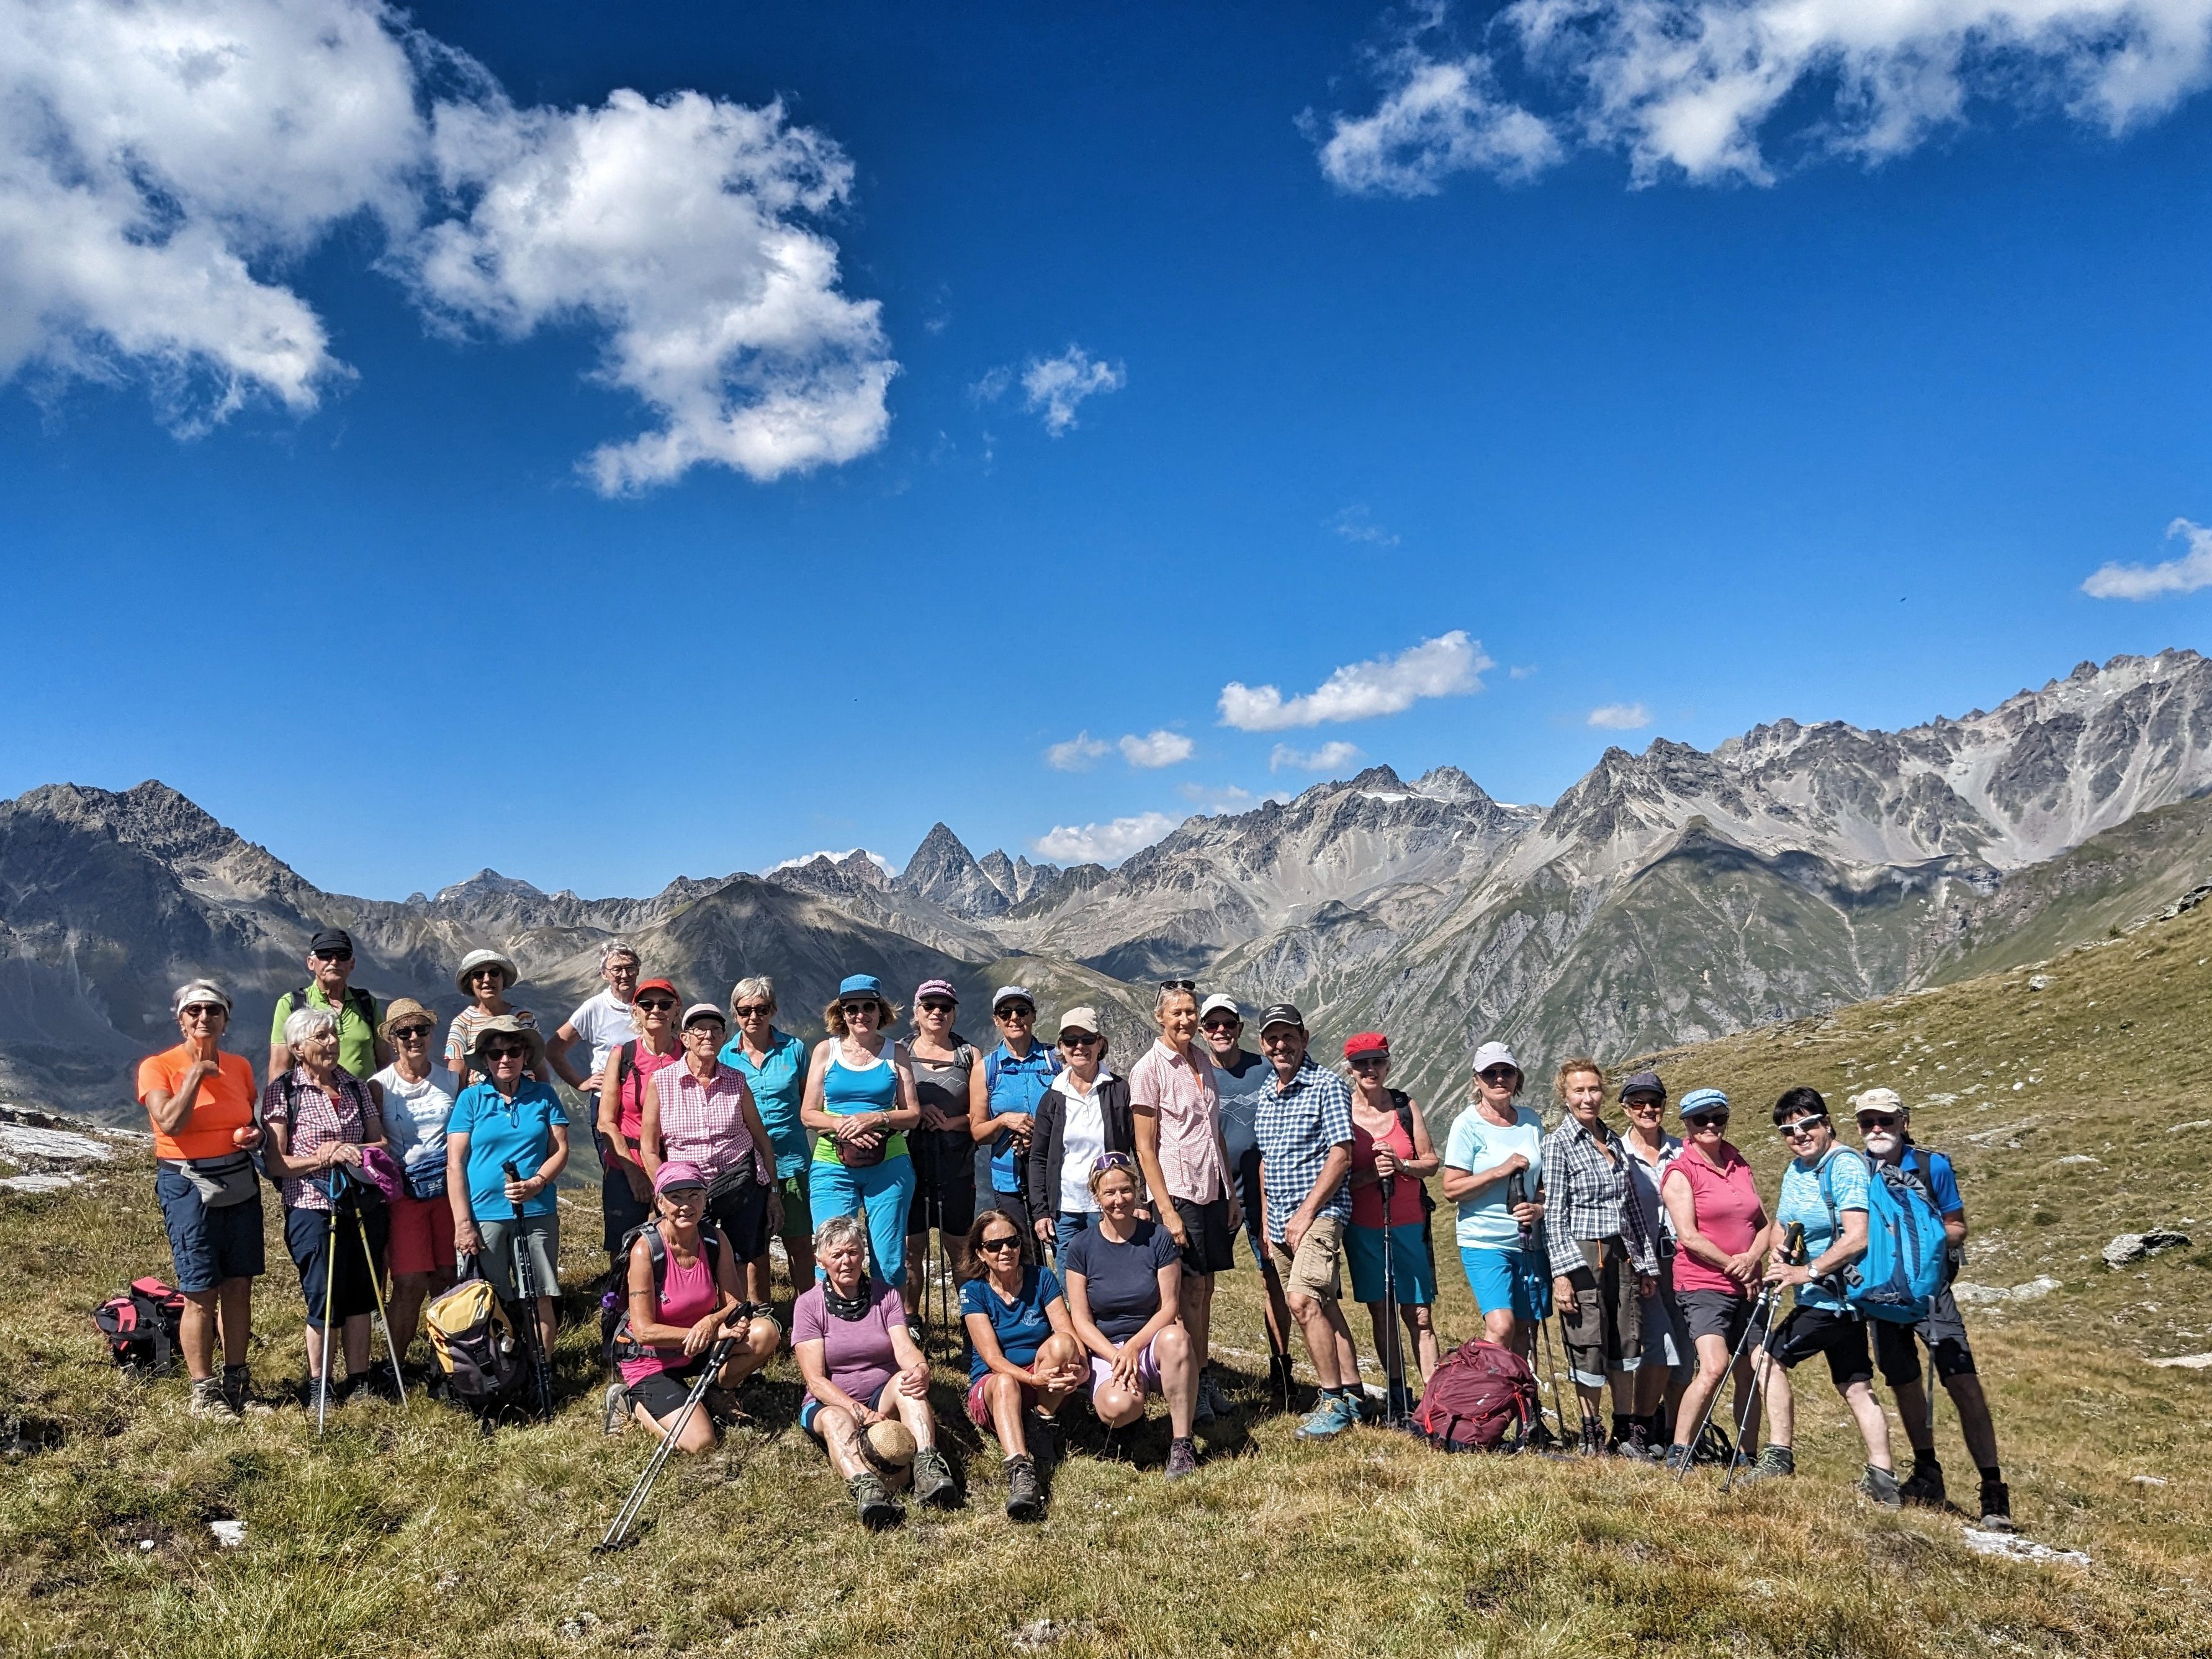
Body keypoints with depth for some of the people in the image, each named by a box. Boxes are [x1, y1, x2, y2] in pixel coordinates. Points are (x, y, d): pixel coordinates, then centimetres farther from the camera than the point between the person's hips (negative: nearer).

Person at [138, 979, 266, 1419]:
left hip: (241, 1184, 5)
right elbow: (170, 1122, -20)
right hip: (190, 1187, -5)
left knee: (239, 1287, 8)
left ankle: (237, 1383, 19)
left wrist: (256, 1135, -1)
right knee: (201, 1294, -3)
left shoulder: (239, 1066, 8)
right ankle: (203, 1393, 9)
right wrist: (197, 1073, -15)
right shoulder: (158, 1067, -6)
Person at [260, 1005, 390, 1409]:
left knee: (361, 1298, 8)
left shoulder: (357, 1087, 8)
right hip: (312, 1209, -4)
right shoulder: (282, 1092, -3)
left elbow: (382, 1144, 9)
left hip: (363, 1205, 4)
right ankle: (319, 1385, 18)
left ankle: (360, 1380, 20)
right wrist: (323, 1158, -19)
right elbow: (275, 1164, -7)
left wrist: (351, 1152, -11)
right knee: (323, 1300, 1)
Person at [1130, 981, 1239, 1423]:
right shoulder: (1149, 1068, -10)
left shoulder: (1202, 1059, 9)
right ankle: (1190, 1388, 10)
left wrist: (1231, 1195, 14)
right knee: (1190, 1288, -1)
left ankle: (1204, 1377, 21)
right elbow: (1145, 1150, -10)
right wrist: (1167, 1211, -14)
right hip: (1177, 1191, -6)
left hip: (1213, 1189, 6)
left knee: (1205, 1286, 11)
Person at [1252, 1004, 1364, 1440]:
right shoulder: (1266, 1094, 13)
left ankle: (1334, 1401, -10)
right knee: (1321, 1305, 11)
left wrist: (1306, 1213, -16)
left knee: (1303, 1299, -19)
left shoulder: (1327, 1085, -8)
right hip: (1282, 1220, 7)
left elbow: (1341, 1155, -13)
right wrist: (1268, 1218, 14)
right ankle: (1350, 1394, 20)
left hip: (1319, 1212, -7)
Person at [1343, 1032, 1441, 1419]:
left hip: (1409, 1225, 1)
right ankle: (1397, 1398, 16)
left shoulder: (1406, 1105, 2)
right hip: (1363, 1230, 0)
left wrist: (1402, 1165, -14)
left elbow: (1431, 1162, 6)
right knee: (1380, 1314, 6)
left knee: (1419, 1315, 0)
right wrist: (1371, 1174, -19)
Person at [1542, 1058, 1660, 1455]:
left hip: (1621, 1254, 6)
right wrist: (1561, 1273, -14)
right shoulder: (1558, 1143, -5)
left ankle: (1626, 1430, 22)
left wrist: (1646, 1264, 14)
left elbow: (1633, 1206, 16)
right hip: (1581, 1255, -6)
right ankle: (1592, 1434, 13)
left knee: (1627, 1343, 10)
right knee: (1589, 1346, -1)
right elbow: (1554, 1213, -9)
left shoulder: (1614, 1141, 13)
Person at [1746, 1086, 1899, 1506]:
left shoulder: (1845, 1165, -17)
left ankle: (1779, 1456, -1)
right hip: (1836, 1297, 9)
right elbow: (1781, 1224, 16)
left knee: (1767, 1356, -6)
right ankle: (1882, 1481, 17)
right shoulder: (1797, 1168, 11)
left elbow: (1857, 1237, -25)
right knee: (1855, 1385, 12)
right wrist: (1780, 1258, -5)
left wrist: (1808, 1271, -23)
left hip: (1835, 1292, -9)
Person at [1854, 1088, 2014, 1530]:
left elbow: (1957, 1228, -2)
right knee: (1903, 1381, 12)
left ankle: (1994, 1492, -9)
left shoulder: (1932, 1166, -7)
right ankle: (1927, 1476, 28)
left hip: (1928, 1286, -3)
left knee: (1962, 1381, -13)